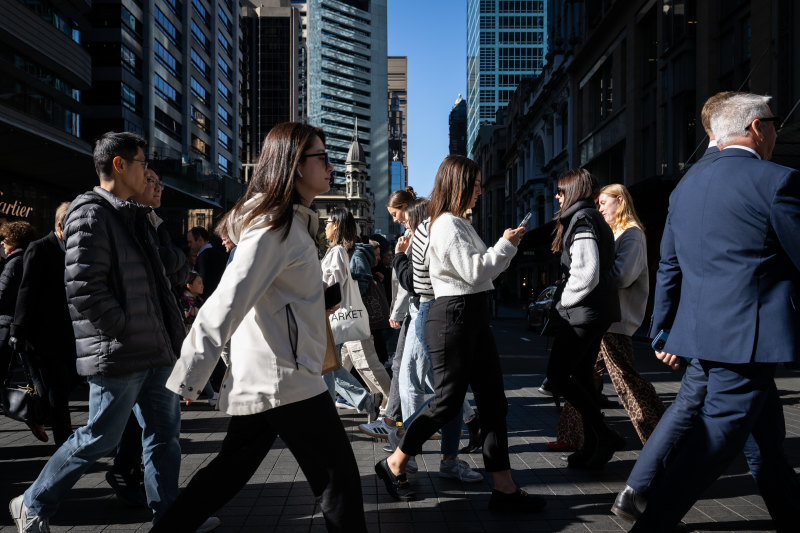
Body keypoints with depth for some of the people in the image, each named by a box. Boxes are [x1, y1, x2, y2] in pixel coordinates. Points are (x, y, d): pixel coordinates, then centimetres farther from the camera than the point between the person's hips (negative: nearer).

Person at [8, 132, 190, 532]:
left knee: (164, 431, 12)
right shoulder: (91, 214, -13)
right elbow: (83, 291, -22)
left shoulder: (132, 215, 16)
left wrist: (170, 334, 11)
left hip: (154, 350, 9)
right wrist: (127, 331, -14)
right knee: (100, 438, 6)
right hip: (118, 355, -9)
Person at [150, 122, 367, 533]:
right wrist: (188, 378, -24)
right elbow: (227, 302, -23)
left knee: (228, 472, 19)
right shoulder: (276, 226, -17)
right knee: (338, 479, 2)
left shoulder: (290, 222, 15)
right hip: (285, 381, -10)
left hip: (258, 383, 10)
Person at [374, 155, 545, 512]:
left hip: (474, 316, 10)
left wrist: (507, 247, 12)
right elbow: (474, 271, -20)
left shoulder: (459, 223, 19)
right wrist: (506, 244, -10)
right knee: (448, 400, -1)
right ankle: (393, 465, 17)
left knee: (493, 400, 6)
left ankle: (504, 488, 11)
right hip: (453, 317, -10)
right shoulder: (448, 224, -13)